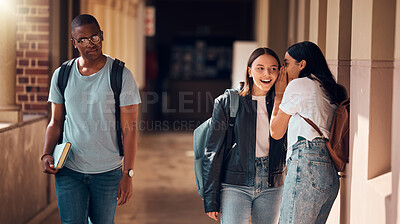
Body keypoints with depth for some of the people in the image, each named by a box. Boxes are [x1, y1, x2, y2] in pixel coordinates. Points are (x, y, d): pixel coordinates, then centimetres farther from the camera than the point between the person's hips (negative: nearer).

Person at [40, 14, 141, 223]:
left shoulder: (121, 76, -6)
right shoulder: (61, 75, 3)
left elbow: (129, 128, -7)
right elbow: (56, 121, 11)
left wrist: (128, 174, -11)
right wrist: (47, 154, -6)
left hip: (108, 172, -1)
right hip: (68, 170, 2)